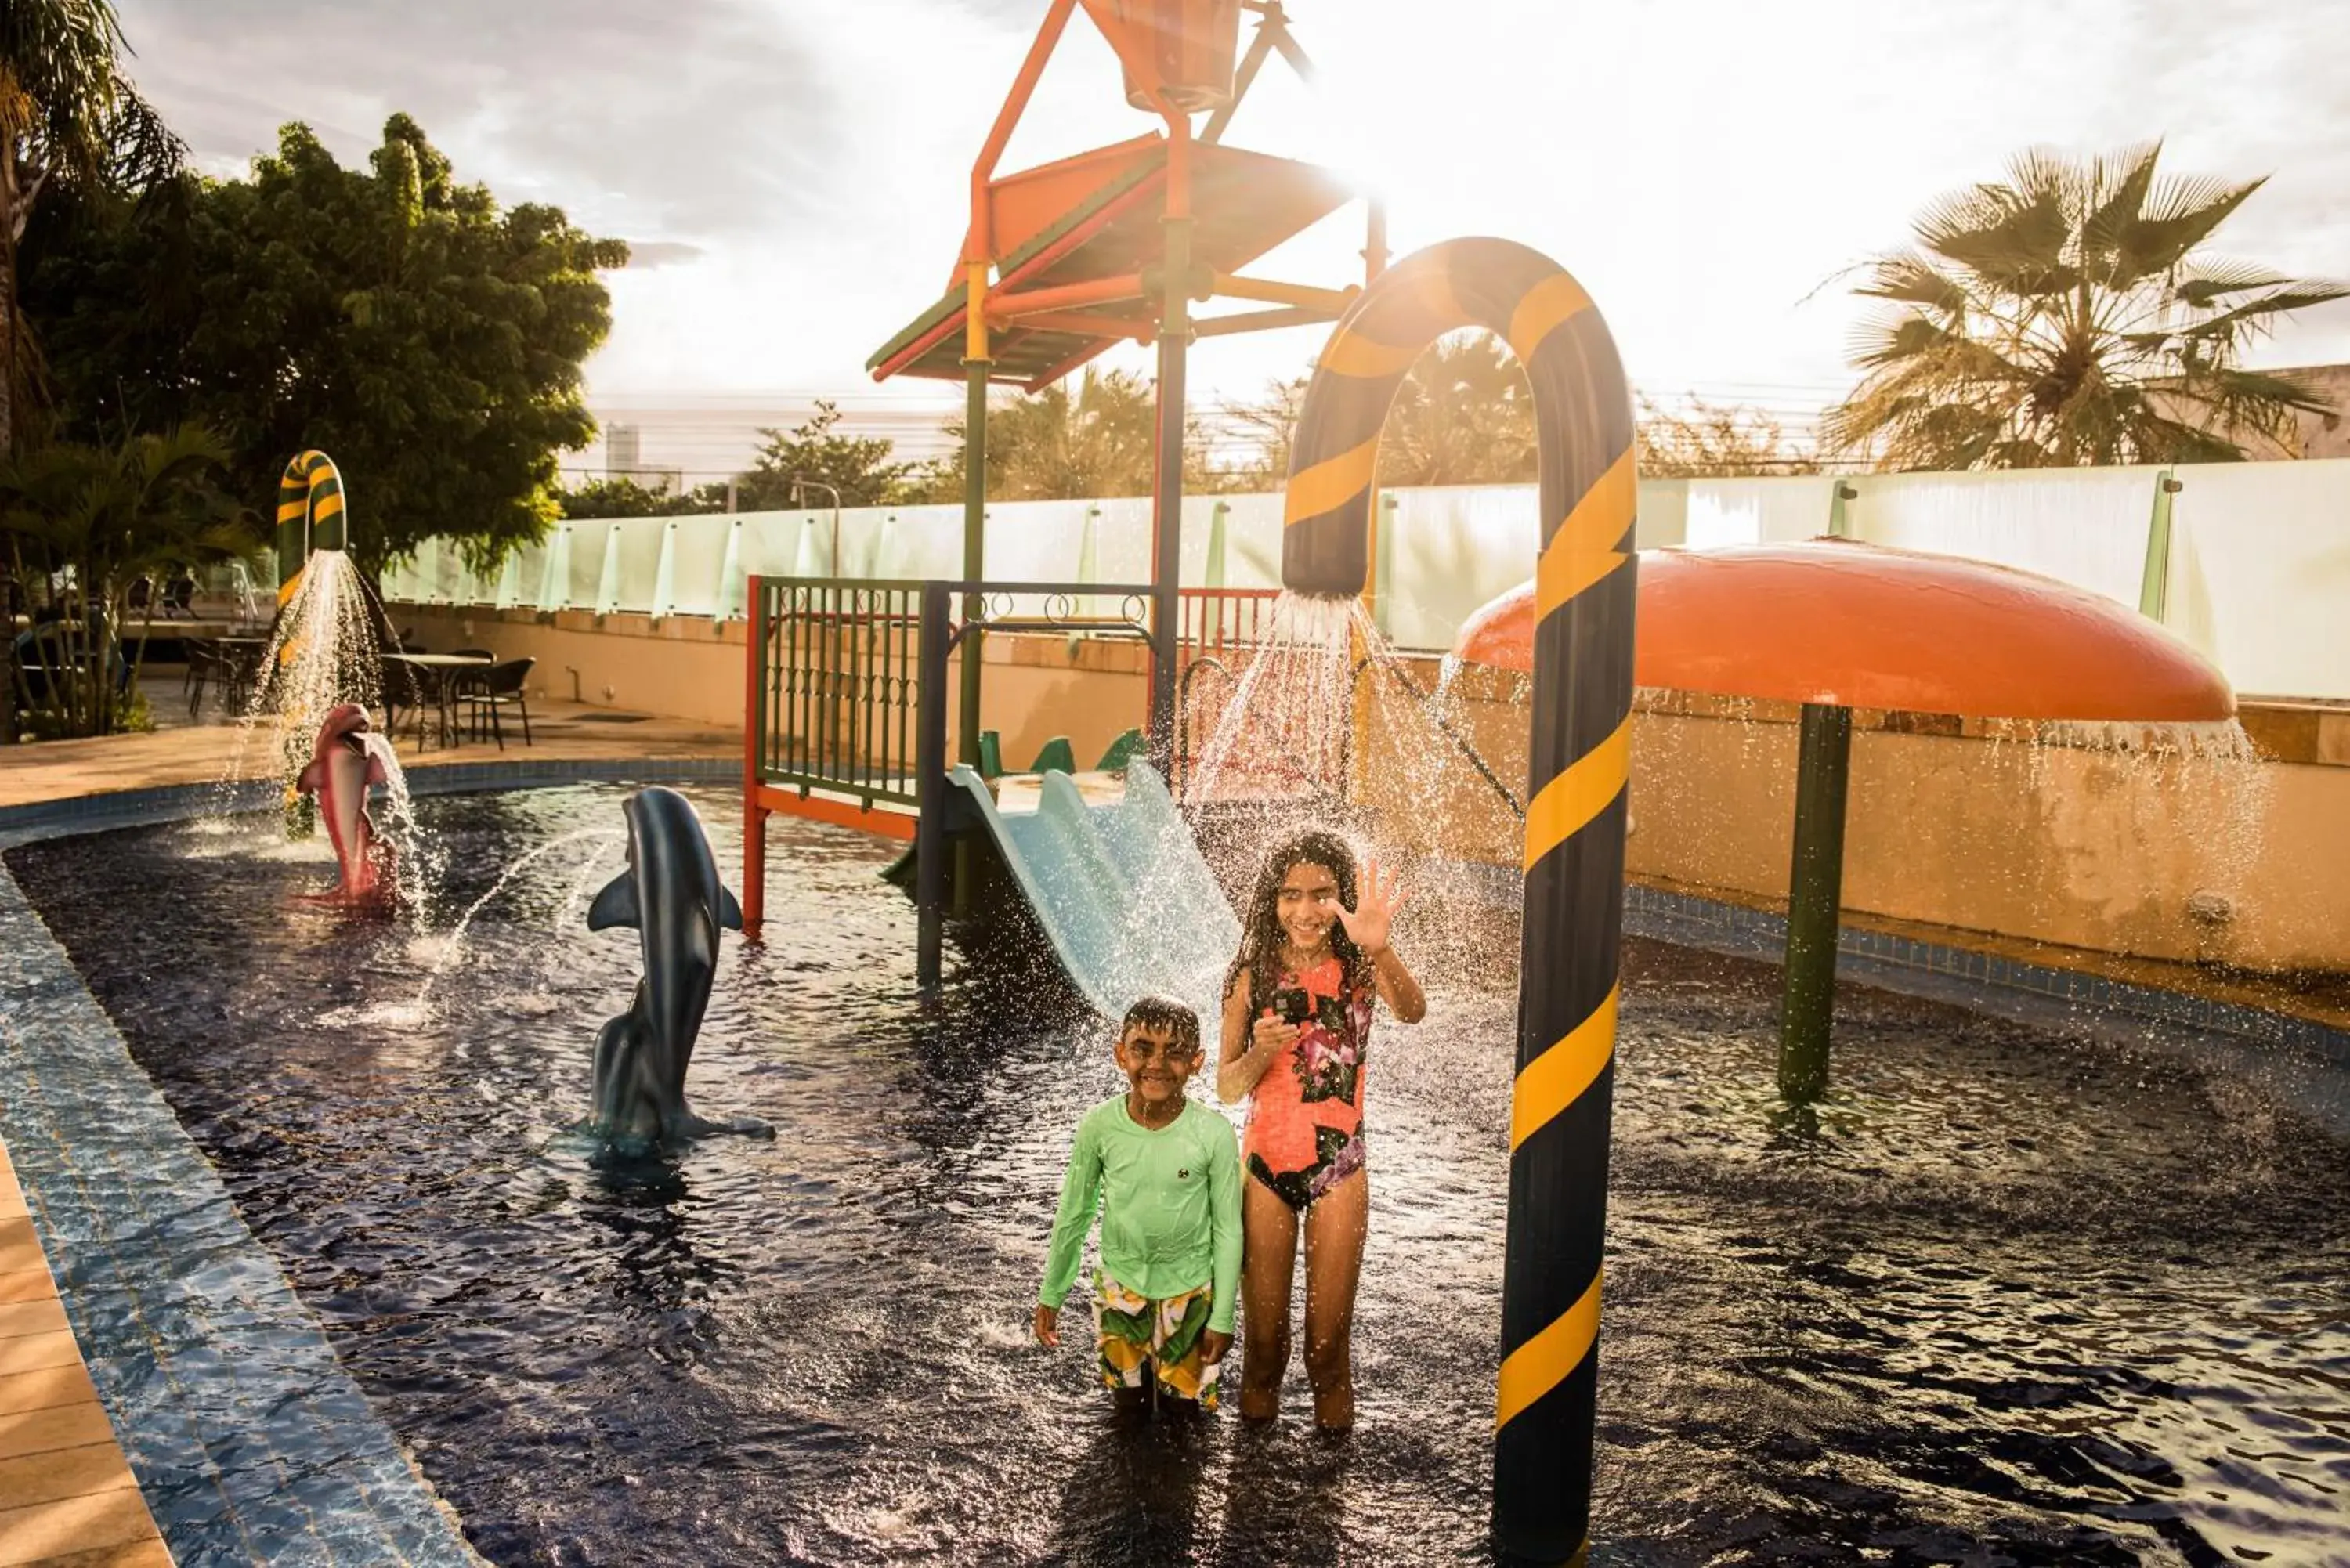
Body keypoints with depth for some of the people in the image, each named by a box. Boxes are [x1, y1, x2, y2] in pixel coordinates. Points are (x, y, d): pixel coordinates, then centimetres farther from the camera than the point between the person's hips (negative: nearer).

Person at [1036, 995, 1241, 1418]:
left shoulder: (1214, 1134, -21)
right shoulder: (1099, 1126, -17)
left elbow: (1228, 1230, -10)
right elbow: (1073, 1214, -2)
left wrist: (1223, 1318, -6)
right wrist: (1050, 1295, 5)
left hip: (1189, 1292, -1)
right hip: (1119, 1288, 1)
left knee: (1184, 1407, 12)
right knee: (1129, 1405, 16)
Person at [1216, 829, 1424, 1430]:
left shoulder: (1359, 968, -8)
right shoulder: (1253, 976, -5)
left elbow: (1413, 1012, -31)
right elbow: (1227, 1088, -2)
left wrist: (1378, 950, -51)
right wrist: (1260, 1052, -24)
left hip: (1339, 1172, -1)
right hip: (1266, 1167, 1)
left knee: (1329, 1346, 10)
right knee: (1263, 1345, 12)